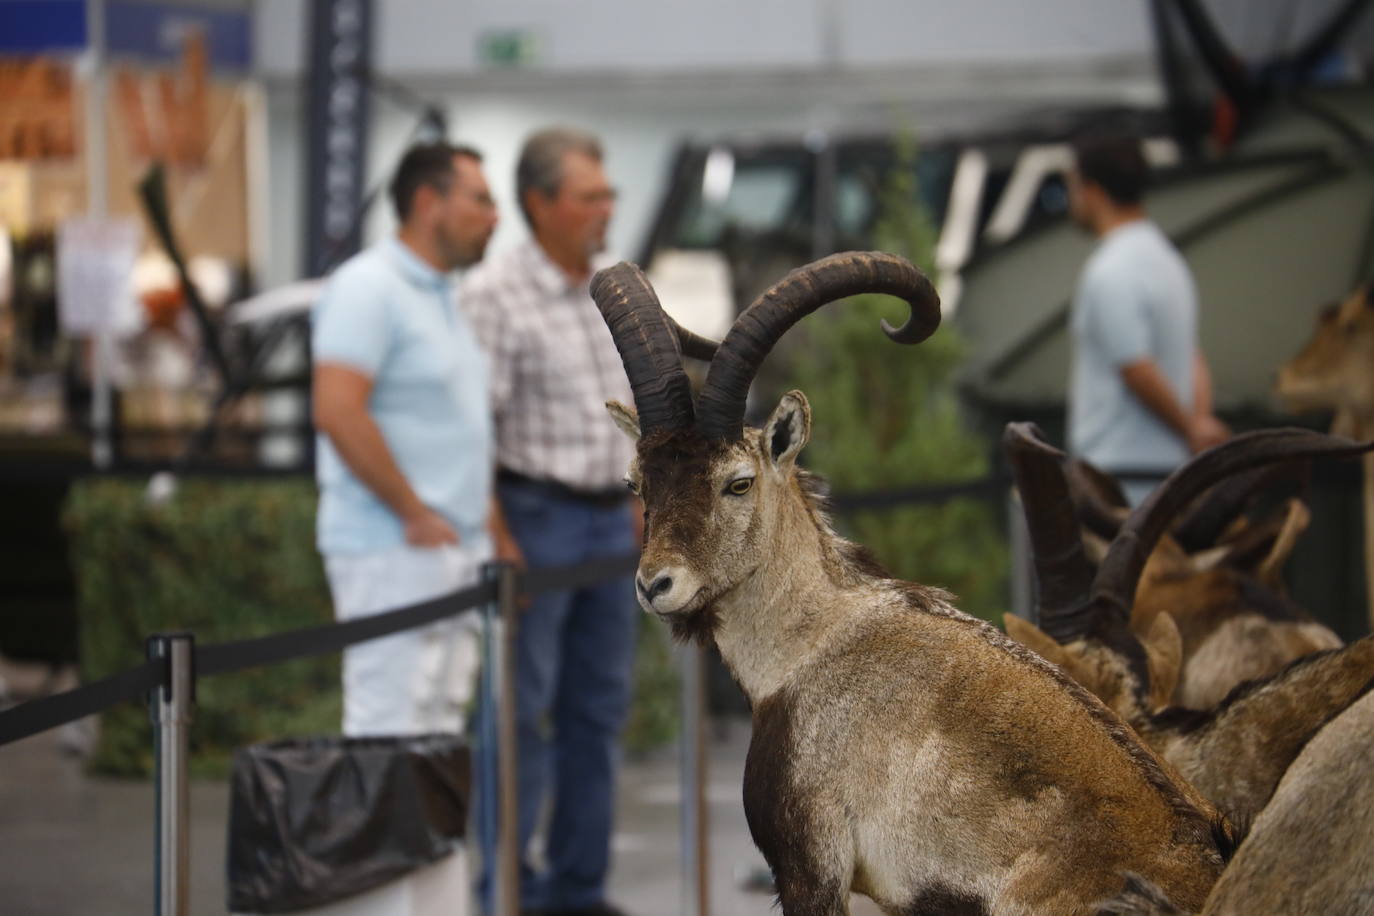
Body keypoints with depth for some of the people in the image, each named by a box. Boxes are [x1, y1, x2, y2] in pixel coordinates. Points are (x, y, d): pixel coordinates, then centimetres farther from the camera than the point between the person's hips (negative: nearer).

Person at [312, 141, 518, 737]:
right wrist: (415, 515, -19)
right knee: (390, 732, -10)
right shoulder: (368, 288, -12)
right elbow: (337, 413, -23)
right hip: (392, 551, -10)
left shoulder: (440, 296, 18)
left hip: (455, 549, 10)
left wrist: (490, 530, 18)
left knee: (440, 730, 11)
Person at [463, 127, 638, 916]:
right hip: (535, 519, -7)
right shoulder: (496, 294, -12)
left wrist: (641, 497, 16)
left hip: (611, 521, 7)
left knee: (599, 708, 9)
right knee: (523, 710, -4)